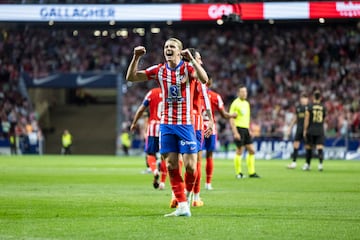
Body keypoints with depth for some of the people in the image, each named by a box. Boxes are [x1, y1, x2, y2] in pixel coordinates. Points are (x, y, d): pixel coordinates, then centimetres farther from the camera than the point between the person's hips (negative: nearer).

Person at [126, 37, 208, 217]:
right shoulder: (159, 70, 5)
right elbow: (131, 77, 4)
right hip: (166, 124, 3)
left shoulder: (188, 68, -6)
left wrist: (191, 59, -31)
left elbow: (204, 79, -26)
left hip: (185, 123, -3)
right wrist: (136, 58, -9)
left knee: (190, 165, -9)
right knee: (171, 165, -2)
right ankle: (182, 206, 1)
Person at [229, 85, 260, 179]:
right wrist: (235, 132, -18)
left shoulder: (246, 103, 15)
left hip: (246, 129, 8)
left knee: (252, 151, 4)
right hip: (239, 129, -8)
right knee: (239, 151, -3)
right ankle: (238, 173, 7)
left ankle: (251, 172, 10)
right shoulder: (235, 103, -8)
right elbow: (231, 119, -12)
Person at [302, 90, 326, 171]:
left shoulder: (310, 106, -5)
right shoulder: (323, 107, 3)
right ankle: (320, 163, -28)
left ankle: (308, 165, 23)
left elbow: (306, 119, -7)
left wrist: (305, 130, -1)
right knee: (320, 148, -7)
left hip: (311, 130, -1)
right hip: (320, 131, 1)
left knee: (309, 148, 13)